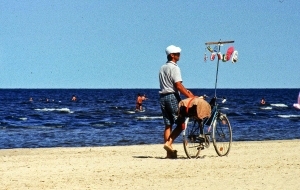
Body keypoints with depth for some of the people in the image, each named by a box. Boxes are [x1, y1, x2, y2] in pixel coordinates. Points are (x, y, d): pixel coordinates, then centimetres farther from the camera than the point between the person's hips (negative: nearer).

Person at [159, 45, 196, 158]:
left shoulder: (162, 68, 17)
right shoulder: (174, 68, -10)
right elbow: (178, 85, -17)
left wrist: (185, 91, 17)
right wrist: (190, 96, -15)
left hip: (162, 97, 8)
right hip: (172, 97, -8)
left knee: (168, 125, 7)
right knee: (180, 123, -2)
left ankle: (169, 152, 4)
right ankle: (169, 143, -17)